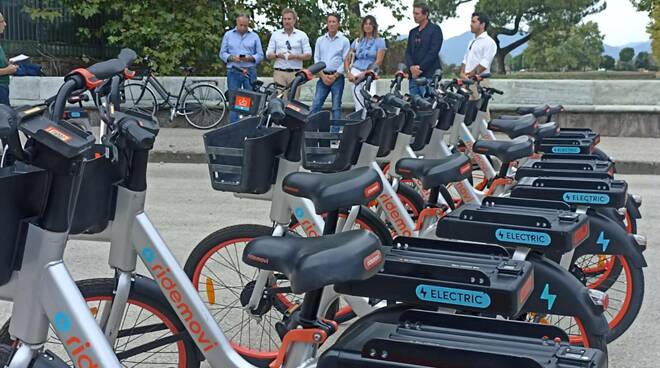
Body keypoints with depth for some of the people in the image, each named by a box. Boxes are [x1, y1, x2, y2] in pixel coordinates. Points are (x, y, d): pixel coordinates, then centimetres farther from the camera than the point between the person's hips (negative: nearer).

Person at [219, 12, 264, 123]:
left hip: (250, 72, 0)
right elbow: (222, 53, 9)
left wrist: (250, 58, -12)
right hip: (233, 72, 0)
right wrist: (231, 58, -11)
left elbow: (260, 55, 7)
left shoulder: (254, 36, 11)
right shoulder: (228, 35, 11)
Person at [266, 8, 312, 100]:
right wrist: (277, 55, -9)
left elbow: (308, 55, 5)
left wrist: (295, 56, -12)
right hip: (279, 72, 1)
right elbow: (268, 55, 12)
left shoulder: (302, 35, 10)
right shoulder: (275, 34, 14)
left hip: (295, 73, -1)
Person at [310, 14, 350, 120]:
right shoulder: (320, 40, 12)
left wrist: (335, 76, -10)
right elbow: (316, 59, 9)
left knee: (336, 106, -1)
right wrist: (322, 75, -5)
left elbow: (346, 61, -2)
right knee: (316, 105, -4)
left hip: (337, 77, -3)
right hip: (323, 76, 3)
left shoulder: (344, 41, 3)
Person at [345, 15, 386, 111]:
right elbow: (347, 59, 14)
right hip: (355, 72, 3)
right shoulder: (357, 41, 16)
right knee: (359, 107, -2)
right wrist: (348, 73, -5)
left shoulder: (379, 41, 6)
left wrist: (365, 74, -14)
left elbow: (378, 62, -4)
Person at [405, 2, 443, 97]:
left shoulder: (435, 29, 1)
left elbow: (433, 52, -9)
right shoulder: (413, 32, 22)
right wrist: (412, 67, -6)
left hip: (429, 75, -6)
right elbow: (408, 52, 14)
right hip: (413, 75, 6)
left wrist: (420, 68, -12)